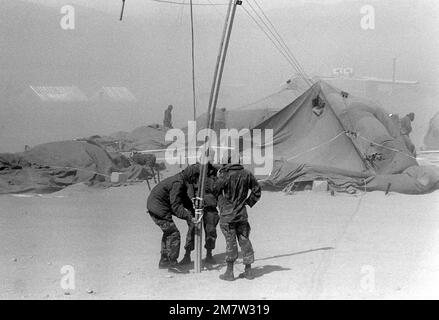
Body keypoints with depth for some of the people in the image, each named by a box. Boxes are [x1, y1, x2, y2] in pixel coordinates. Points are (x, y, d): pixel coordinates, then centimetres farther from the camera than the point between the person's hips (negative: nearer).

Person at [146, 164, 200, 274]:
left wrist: (193, 211, 5)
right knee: (173, 234, -9)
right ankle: (172, 264, -4)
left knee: (168, 232, 20)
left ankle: (164, 261, 30)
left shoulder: (182, 181, 8)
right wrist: (189, 217, -31)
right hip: (158, 209, -11)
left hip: (155, 206, 11)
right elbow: (176, 206, -28)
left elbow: (185, 200, 17)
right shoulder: (178, 183, -24)